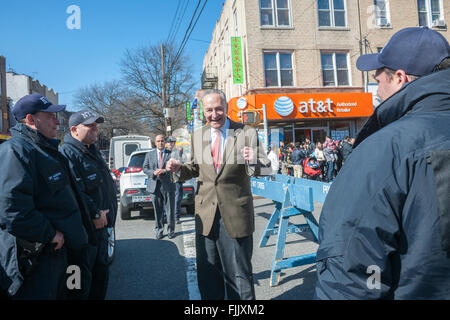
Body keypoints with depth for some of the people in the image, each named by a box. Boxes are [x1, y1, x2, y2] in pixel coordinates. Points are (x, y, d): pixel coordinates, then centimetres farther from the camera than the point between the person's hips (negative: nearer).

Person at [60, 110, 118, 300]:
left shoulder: (93, 151, 17)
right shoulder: (68, 153, -14)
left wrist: (105, 214, 14)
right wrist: (95, 213, -21)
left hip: (100, 225, 9)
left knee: (101, 270, 20)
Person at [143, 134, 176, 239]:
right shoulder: (149, 154, 12)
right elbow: (145, 168, 8)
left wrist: (165, 171, -18)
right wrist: (153, 172, -11)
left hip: (168, 185, -1)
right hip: (155, 185, 1)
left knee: (169, 210, 4)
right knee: (158, 210, 6)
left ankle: (171, 230, 17)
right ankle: (158, 231, 16)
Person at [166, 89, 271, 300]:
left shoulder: (247, 133, -6)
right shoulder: (197, 136, 6)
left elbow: (267, 169, -8)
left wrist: (253, 161, -30)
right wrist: (179, 169, -4)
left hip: (236, 215, -3)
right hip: (206, 214, 4)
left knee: (239, 273, 11)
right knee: (207, 273, 18)